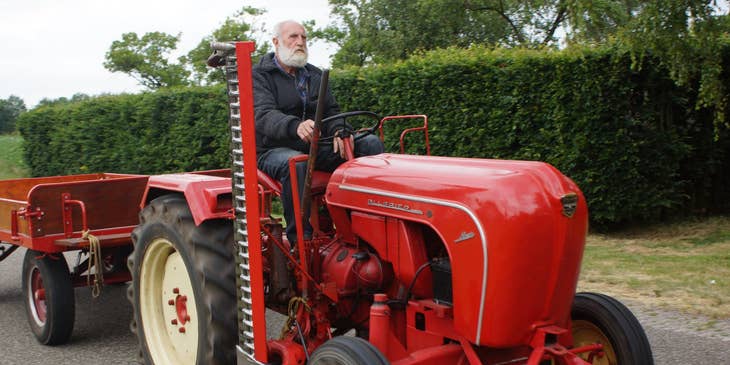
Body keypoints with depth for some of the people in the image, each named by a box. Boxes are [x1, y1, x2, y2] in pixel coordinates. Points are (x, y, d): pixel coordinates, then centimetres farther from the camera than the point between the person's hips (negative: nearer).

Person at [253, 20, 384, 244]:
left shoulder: (315, 76, 18)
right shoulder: (259, 76, -2)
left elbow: (331, 111, 13)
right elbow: (263, 116, -20)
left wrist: (339, 131, -14)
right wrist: (295, 126, -43)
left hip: (317, 146, 6)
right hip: (274, 150, -5)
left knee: (370, 144, -14)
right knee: (294, 163, -42)